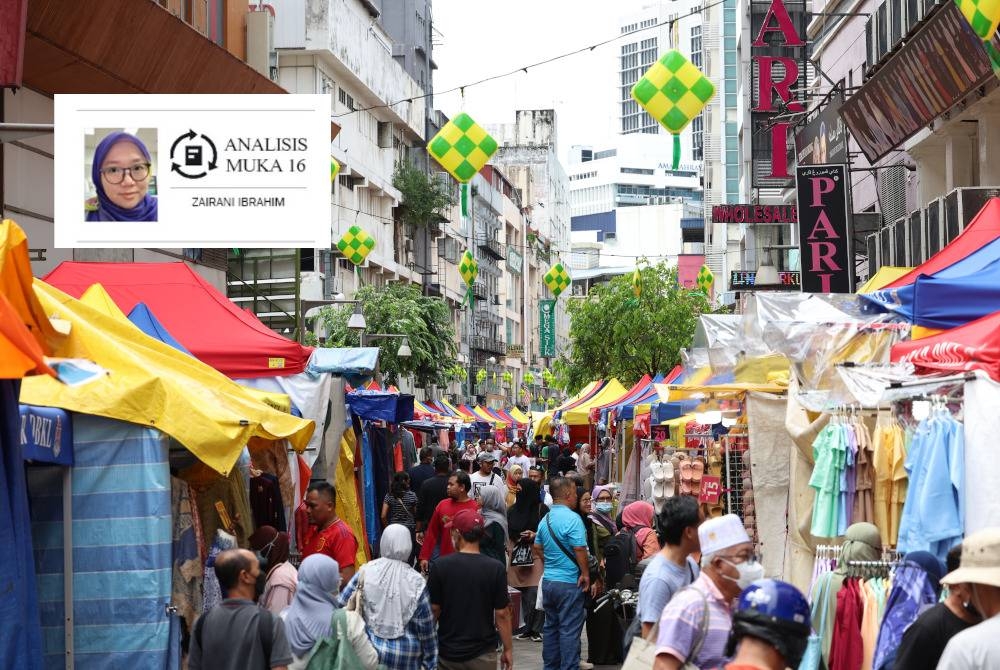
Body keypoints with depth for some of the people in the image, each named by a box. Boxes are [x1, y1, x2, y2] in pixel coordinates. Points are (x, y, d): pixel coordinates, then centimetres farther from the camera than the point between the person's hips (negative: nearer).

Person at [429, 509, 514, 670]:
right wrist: (508, 649, 3)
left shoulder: (440, 567, -8)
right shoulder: (496, 569, -9)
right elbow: (502, 614, -7)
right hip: (482, 655, -1)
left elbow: (434, 610, -3)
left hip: (448, 652, 1)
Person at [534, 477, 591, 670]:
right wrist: (585, 574, -10)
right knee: (569, 630, -3)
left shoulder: (545, 519, 9)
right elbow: (580, 550, -20)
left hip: (548, 580, 8)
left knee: (551, 627, 15)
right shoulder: (572, 518, -16)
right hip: (569, 583, -8)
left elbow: (538, 548, 17)